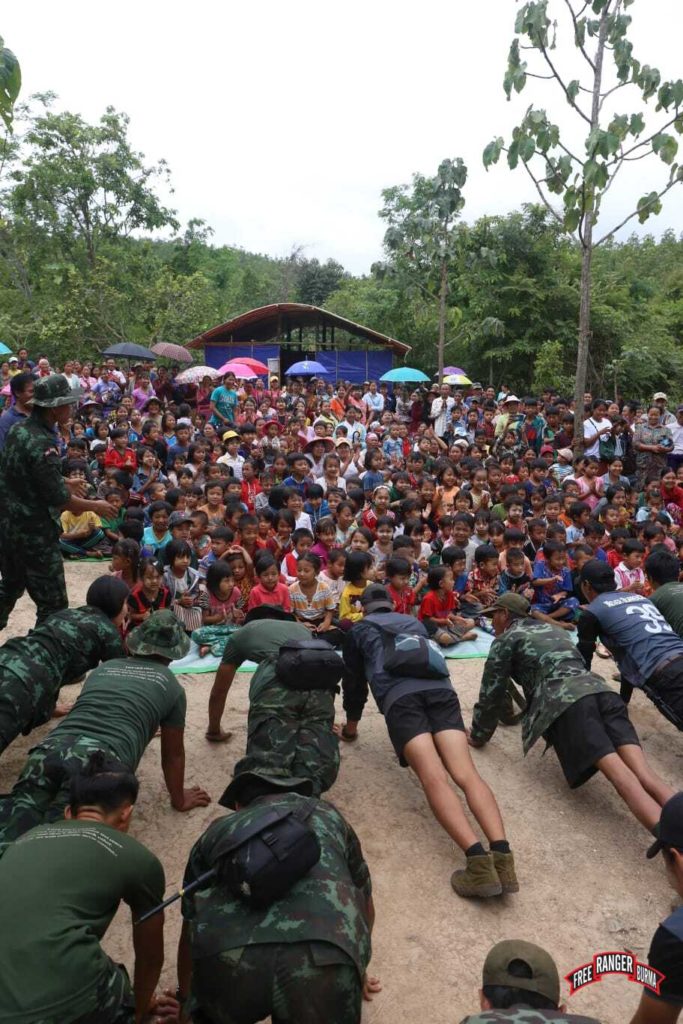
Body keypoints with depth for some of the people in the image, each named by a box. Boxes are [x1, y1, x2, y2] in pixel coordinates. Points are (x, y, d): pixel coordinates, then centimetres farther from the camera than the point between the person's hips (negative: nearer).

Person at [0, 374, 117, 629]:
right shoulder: (42, 444, -24)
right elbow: (58, 500, -22)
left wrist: (65, 483, 21)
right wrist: (95, 506, -8)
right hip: (35, 532, -10)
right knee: (53, 604, 1)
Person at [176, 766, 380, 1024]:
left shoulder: (218, 830, 32)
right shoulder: (327, 814, 33)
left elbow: (190, 925, 42)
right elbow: (365, 903, 45)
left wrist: (184, 999, 60)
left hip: (229, 956, 2)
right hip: (324, 958, -1)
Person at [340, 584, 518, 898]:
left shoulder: (359, 630, 29)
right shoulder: (415, 622, 37)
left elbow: (354, 681, 34)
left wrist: (351, 727, 48)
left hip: (399, 697, -3)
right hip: (441, 688, 3)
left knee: (433, 778, -19)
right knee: (466, 773, -13)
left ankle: (477, 858, -40)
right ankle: (502, 854, -35)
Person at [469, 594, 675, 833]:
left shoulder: (505, 639, 16)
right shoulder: (553, 629, 37)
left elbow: (492, 693, 16)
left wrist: (478, 736, 31)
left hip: (565, 701, -6)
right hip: (599, 690, 6)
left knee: (622, 777, -20)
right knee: (643, 773, -10)